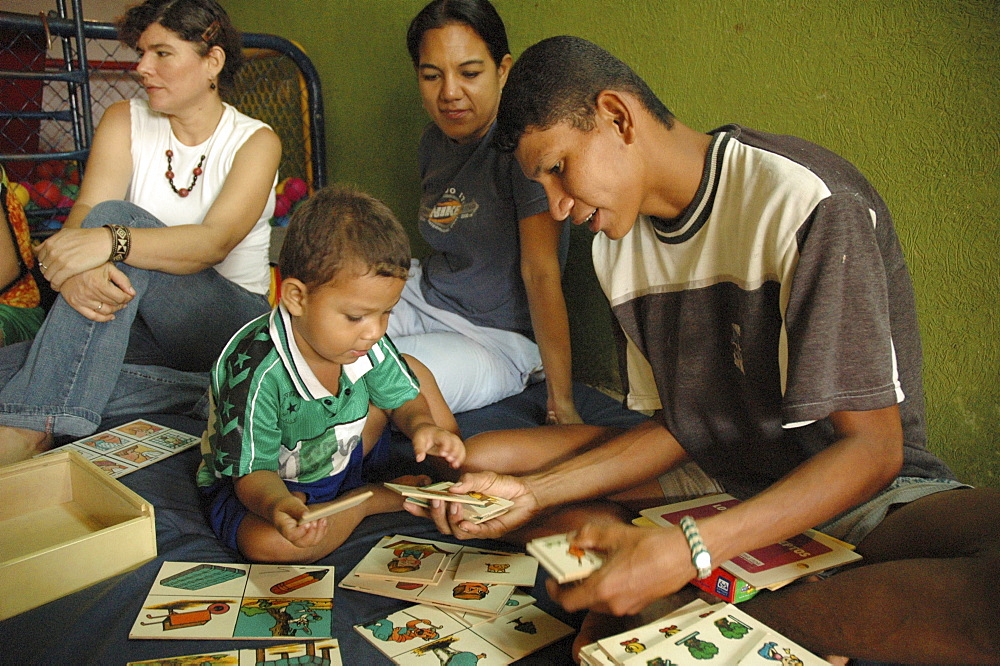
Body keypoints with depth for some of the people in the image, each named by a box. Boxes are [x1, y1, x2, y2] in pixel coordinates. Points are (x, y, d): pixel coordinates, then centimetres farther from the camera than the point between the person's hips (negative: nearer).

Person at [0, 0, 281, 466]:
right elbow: (85, 213, -9)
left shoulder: (255, 142, -2)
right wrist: (72, 268, -34)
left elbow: (215, 242, -20)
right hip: (140, 323, 3)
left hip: (231, 317, -3)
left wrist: (111, 241, -38)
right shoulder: (124, 122, 8)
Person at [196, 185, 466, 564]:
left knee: (410, 370, -1)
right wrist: (278, 507, -52)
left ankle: (457, 478, 6)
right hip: (274, 483, -5)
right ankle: (370, 500, -13)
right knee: (266, 542, -38)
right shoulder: (256, 373, -35)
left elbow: (405, 399, 0)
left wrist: (422, 426, -24)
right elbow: (254, 472, -29)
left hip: (342, 455, 6)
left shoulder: (366, 341, -15)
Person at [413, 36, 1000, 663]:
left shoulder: (806, 203, -20)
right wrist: (536, 493, -10)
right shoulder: (616, 248, 2)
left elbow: (871, 448, -22)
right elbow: (679, 427, 4)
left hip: (861, 490, -5)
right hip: (716, 482, 6)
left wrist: (688, 552, -34)